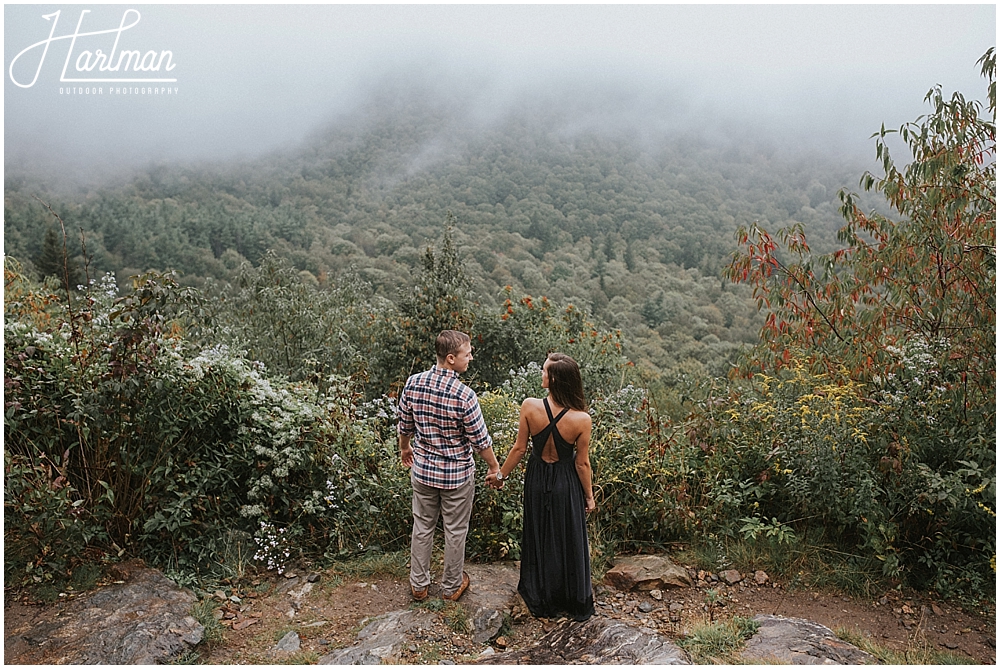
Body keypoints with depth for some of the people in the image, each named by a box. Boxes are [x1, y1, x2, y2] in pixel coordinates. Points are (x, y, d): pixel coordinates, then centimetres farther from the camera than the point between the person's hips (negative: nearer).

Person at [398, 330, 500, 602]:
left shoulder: (413, 383, -12)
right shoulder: (464, 395, -25)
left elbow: (405, 425, 2)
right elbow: (480, 439, -16)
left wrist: (405, 448, 22)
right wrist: (494, 466, 1)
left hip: (423, 469, 4)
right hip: (457, 474, -4)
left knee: (422, 526, 20)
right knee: (455, 531, 15)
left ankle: (419, 584, 35)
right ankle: (452, 586, 33)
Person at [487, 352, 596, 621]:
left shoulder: (530, 406, -24)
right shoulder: (581, 419, -24)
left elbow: (520, 448, -12)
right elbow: (582, 463, -13)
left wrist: (501, 474, 6)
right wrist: (589, 496, 4)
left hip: (537, 481, 1)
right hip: (566, 485, -1)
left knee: (540, 540, 21)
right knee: (569, 542, 19)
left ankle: (542, 602, 40)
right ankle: (576, 603, 37)